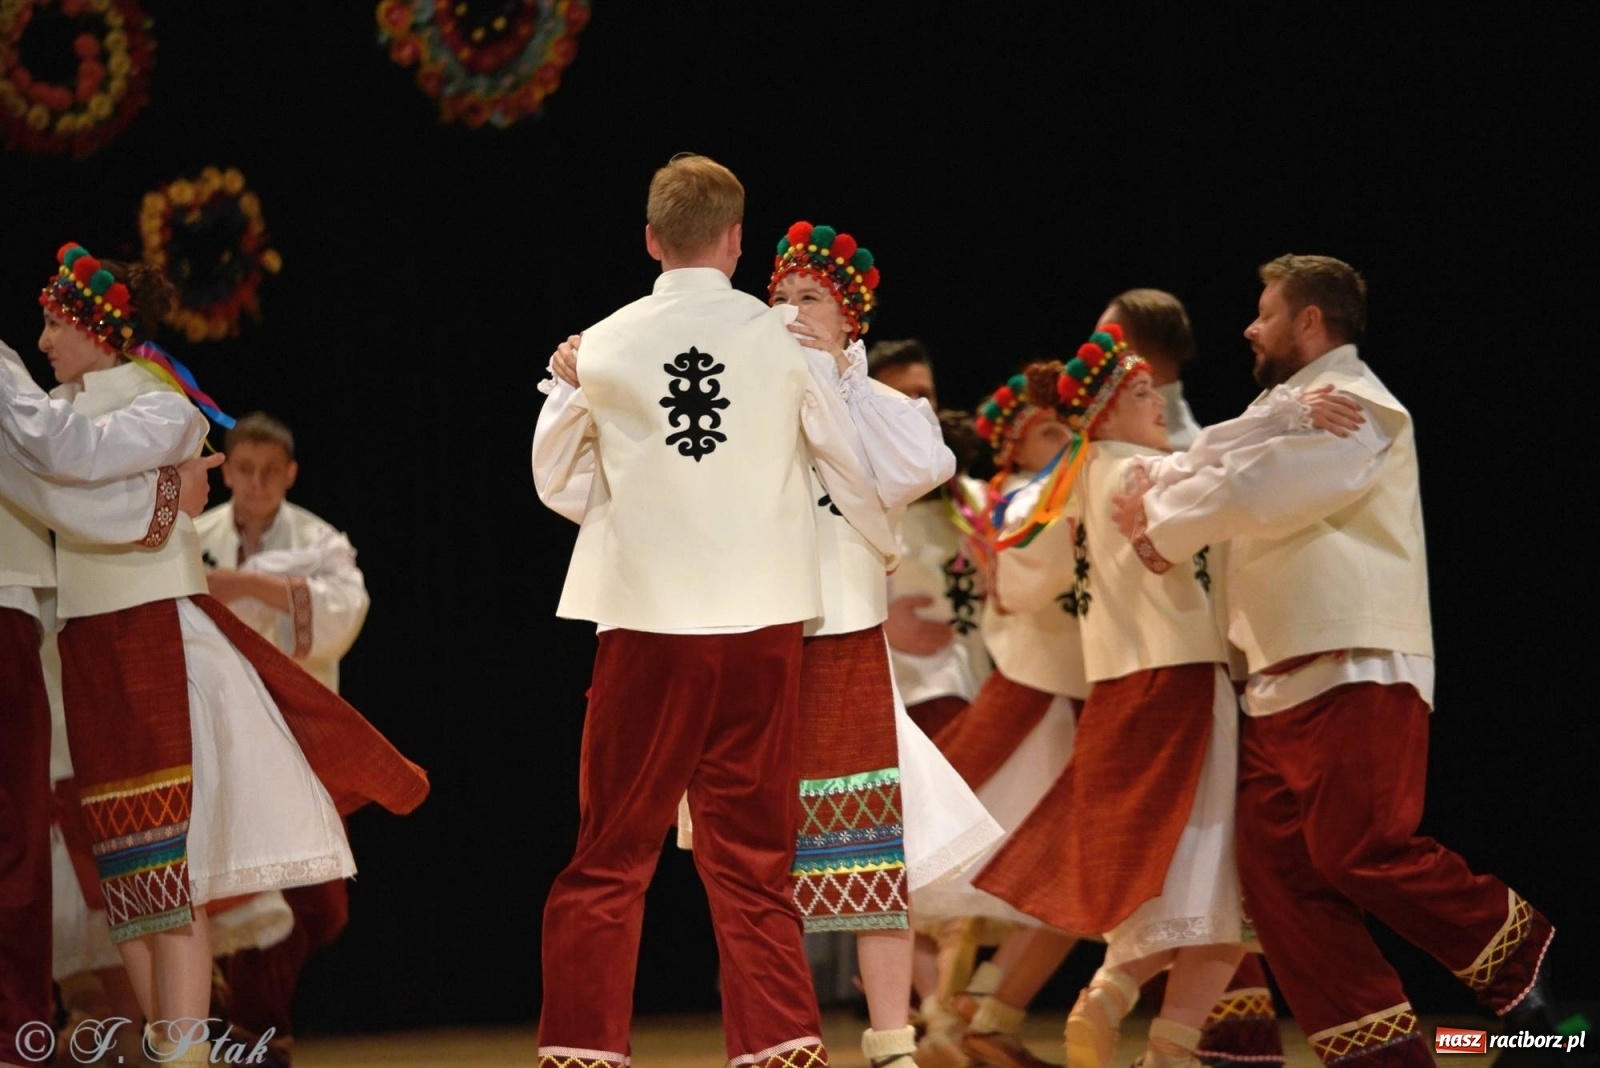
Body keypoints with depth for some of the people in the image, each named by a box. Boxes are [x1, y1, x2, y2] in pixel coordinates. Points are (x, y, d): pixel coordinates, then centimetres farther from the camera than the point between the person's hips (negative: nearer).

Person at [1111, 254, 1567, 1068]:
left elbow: (1243, 492, -16)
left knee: (1359, 853, -17)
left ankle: (1522, 963, 1)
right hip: (1283, 685, 10)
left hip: (1356, 674, -10)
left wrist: (1163, 527, 0)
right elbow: (1215, 468, 19)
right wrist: (1154, 497, -3)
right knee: (1278, 869, -1)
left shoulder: (1351, 406, -7)